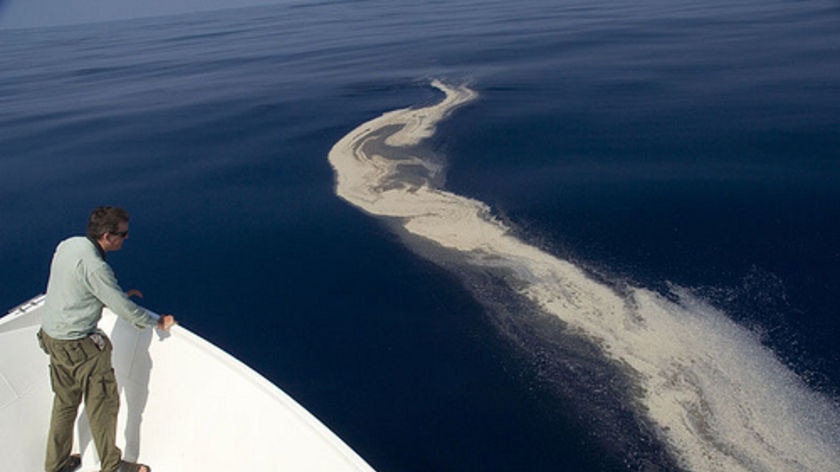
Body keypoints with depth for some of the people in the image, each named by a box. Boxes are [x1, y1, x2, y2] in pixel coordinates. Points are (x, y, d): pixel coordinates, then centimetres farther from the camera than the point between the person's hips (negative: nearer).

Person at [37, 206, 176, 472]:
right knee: (103, 404, 8)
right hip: (79, 346, -9)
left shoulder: (68, 245, -1)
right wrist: (158, 322, -7)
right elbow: (124, 310, -21)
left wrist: (118, 295, 15)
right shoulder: (94, 266, -27)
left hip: (51, 335, 9)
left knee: (65, 401, 23)